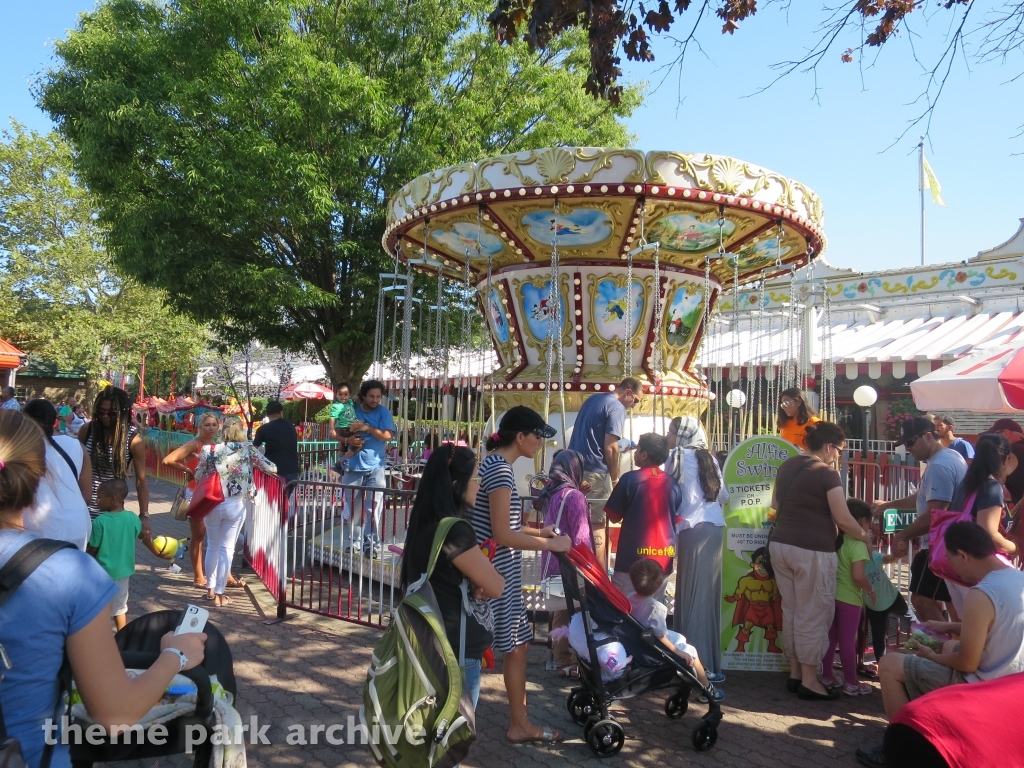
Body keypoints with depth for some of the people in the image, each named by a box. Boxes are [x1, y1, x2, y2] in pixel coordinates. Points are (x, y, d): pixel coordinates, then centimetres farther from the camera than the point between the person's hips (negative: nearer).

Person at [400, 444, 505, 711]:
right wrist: (482, 575, 2)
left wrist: (475, 577, -7)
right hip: (456, 648, -9)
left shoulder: (426, 521, 4)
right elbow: (496, 587, -19)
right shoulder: (453, 530, -24)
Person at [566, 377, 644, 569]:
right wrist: (615, 478, -4)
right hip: (594, 471, -8)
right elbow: (610, 447, -16)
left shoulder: (592, 399, 16)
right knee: (598, 524, -2)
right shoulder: (617, 408, -11)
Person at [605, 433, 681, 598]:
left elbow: (614, 517, -1)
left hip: (633, 558, -4)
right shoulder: (673, 484, 4)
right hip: (663, 560, 4)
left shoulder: (630, 479, -8)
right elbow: (676, 520, 14)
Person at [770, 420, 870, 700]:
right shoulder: (827, 474, -13)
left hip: (780, 545, 8)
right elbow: (843, 519, -12)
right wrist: (865, 537, 3)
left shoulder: (787, 465, 10)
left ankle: (795, 672, 23)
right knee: (813, 614, 3)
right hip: (812, 551, -7)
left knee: (791, 610, 14)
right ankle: (809, 680, 10)